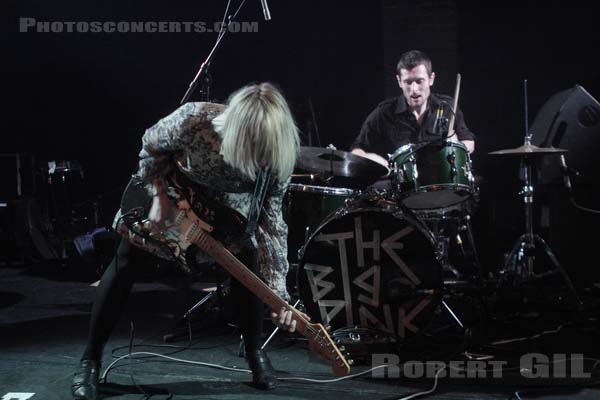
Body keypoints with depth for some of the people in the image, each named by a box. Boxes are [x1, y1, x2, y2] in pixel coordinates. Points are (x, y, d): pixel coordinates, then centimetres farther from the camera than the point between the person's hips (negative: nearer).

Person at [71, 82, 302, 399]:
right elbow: (151, 146, -18)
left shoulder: (277, 155, -34)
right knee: (127, 262, -7)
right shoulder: (194, 121, -42)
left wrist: (278, 291, -30)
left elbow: (270, 221, -25)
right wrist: (159, 197, -25)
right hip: (170, 183, -2)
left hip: (221, 197, 2)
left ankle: (254, 351, 12)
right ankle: (90, 360, 5)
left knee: (248, 263, -10)